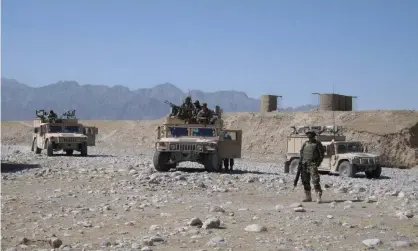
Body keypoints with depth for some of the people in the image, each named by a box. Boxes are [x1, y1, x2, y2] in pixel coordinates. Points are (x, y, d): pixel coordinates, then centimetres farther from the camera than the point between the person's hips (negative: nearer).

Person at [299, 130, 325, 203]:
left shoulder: (318, 144, -1)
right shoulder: (305, 143, 14)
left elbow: (321, 154, -3)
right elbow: (301, 152, 20)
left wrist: (318, 163, -11)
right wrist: (301, 161, 8)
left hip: (312, 164, -6)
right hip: (304, 164, 6)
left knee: (315, 181, -15)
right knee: (305, 181, 8)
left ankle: (319, 197, -15)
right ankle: (308, 197, 18)